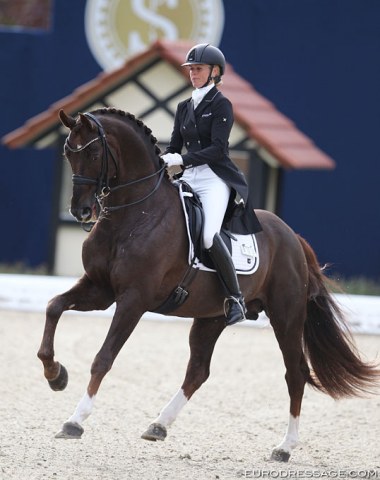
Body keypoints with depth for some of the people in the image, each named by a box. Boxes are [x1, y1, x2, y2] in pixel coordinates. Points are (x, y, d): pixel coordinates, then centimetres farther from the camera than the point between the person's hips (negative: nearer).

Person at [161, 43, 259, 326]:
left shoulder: (221, 105, -4)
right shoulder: (184, 108, 17)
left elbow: (217, 149, -14)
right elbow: (174, 147, 17)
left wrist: (181, 160, -23)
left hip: (215, 179, -8)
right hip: (188, 179, 8)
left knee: (209, 235, -29)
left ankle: (236, 298, -19)